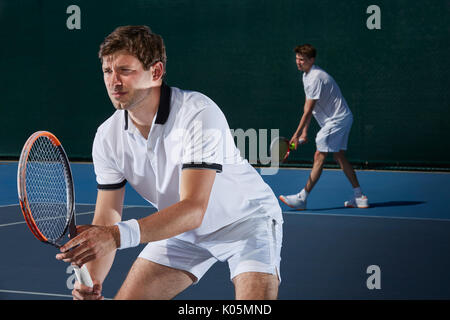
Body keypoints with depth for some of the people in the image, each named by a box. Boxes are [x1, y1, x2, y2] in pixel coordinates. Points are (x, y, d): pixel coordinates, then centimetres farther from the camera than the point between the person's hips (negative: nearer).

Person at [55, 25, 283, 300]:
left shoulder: (198, 113, -32)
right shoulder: (108, 138, -13)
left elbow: (194, 209, -40)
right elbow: (106, 220, -10)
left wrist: (119, 235, -53)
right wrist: (91, 281, -28)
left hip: (247, 219, -5)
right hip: (182, 227, 5)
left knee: (256, 302, -27)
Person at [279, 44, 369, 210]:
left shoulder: (316, 78, -22)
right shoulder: (306, 76, 10)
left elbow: (308, 110, -22)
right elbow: (308, 108, 14)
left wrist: (296, 134, -20)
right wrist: (304, 131, 11)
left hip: (336, 120, -11)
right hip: (341, 118, 11)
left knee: (319, 157, -9)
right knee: (339, 157, 13)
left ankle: (302, 198, -8)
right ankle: (359, 197, 16)